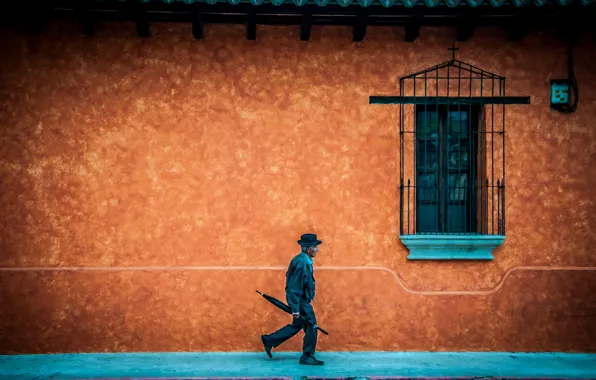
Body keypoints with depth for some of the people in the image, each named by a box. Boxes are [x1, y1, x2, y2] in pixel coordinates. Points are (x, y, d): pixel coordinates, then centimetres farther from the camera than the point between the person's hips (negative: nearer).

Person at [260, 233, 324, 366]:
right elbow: (295, 287, -25)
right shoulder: (302, 263, -24)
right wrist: (295, 308, -23)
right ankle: (307, 357, 14)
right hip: (300, 301, -10)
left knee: (297, 325, 21)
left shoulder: (303, 260, 7)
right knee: (311, 327, 1)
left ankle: (269, 340, 26)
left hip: (301, 299, 10)